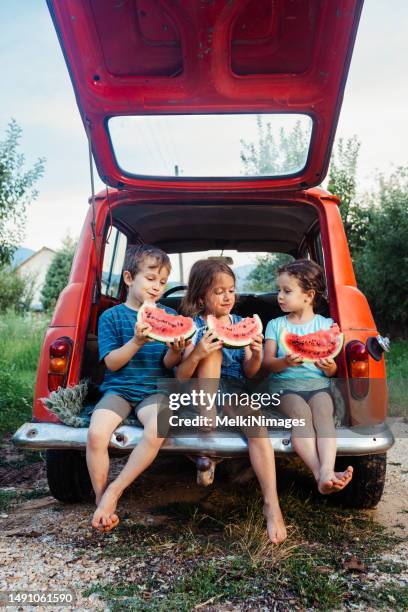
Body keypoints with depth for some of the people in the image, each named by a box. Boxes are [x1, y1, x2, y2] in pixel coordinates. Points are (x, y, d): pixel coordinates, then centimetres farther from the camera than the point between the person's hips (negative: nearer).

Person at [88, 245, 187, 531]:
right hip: (118, 388, 0)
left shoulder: (169, 315, 6)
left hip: (154, 389, 1)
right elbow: (111, 362, -5)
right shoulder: (111, 316, 1)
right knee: (96, 433, -27)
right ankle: (101, 501, -2)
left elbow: (168, 365, 3)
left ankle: (114, 491, -9)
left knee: (157, 431, -29)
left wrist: (175, 350, -21)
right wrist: (137, 341, -22)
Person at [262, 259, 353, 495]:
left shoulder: (326, 324, 12)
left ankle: (327, 471, -44)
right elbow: (267, 364, 3)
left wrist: (329, 366, -15)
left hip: (318, 383, 1)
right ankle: (320, 474, -40)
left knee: (323, 412, -30)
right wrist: (285, 362, -19)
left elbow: (333, 371, 11)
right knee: (301, 413, -30)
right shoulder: (276, 325, 12)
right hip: (286, 383, -1)